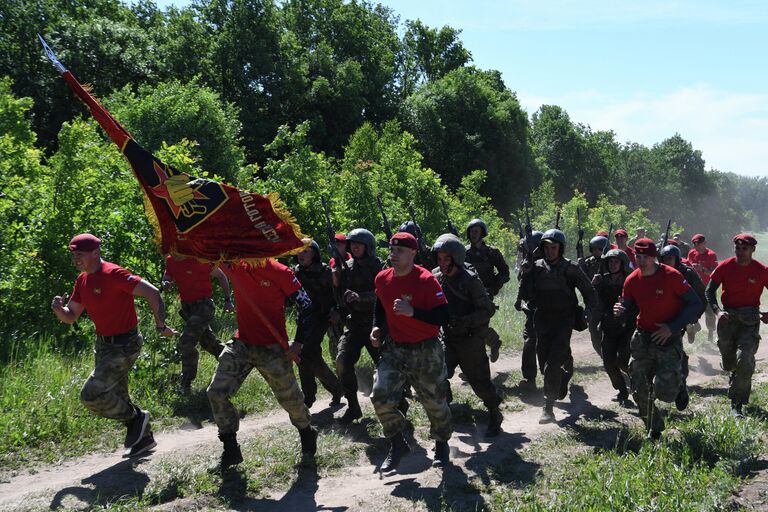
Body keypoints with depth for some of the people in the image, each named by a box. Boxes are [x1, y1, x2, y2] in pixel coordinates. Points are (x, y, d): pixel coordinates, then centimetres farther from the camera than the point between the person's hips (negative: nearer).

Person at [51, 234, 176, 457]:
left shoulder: (113, 274, -20)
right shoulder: (82, 280, 7)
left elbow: (152, 292, -25)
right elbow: (71, 317, 13)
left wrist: (161, 325, -21)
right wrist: (59, 309, -9)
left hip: (124, 346, -9)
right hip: (104, 345, 9)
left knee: (90, 395, -13)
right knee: (116, 398, 16)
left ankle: (135, 418, 8)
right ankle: (144, 437, 31)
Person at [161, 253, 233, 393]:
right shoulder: (170, 260, 0)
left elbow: (220, 276, -9)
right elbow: (166, 277, 13)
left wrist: (227, 300, -11)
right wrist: (165, 284, -14)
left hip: (203, 305, -8)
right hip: (187, 307, 8)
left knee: (186, 342, -17)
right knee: (207, 342, 20)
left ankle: (186, 385, -6)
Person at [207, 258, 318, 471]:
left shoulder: (279, 272, -15)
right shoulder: (235, 267, -3)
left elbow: (305, 304, -13)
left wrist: (299, 341, -18)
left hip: (272, 348, -4)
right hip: (241, 344, 4)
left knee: (291, 399, 8)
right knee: (216, 393, -5)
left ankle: (308, 437, 37)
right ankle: (230, 449, 10)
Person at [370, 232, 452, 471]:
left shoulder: (426, 280, -19)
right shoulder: (382, 279, -1)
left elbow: (444, 317, -24)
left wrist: (413, 312, -33)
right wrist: (377, 326, 7)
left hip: (425, 351, -4)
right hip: (394, 349, 4)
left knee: (434, 402, 9)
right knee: (381, 397, -8)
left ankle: (442, 445, 37)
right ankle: (397, 445, 14)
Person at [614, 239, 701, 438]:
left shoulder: (672, 276, -14)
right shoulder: (632, 280, -1)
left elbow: (694, 303, -10)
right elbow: (628, 307, 10)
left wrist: (673, 327, -17)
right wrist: (620, 311, -16)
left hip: (669, 338, -4)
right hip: (642, 338, 4)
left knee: (663, 391, -12)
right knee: (640, 392, 3)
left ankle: (678, 378, 24)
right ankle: (654, 431, 25)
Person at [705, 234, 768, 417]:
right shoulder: (725, 267, -4)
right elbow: (710, 290, 2)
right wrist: (717, 311, -14)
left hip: (750, 319, -2)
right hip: (727, 317, 2)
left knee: (745, 358, -18)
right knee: (728, 361, 13)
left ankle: (737, 404, -10)